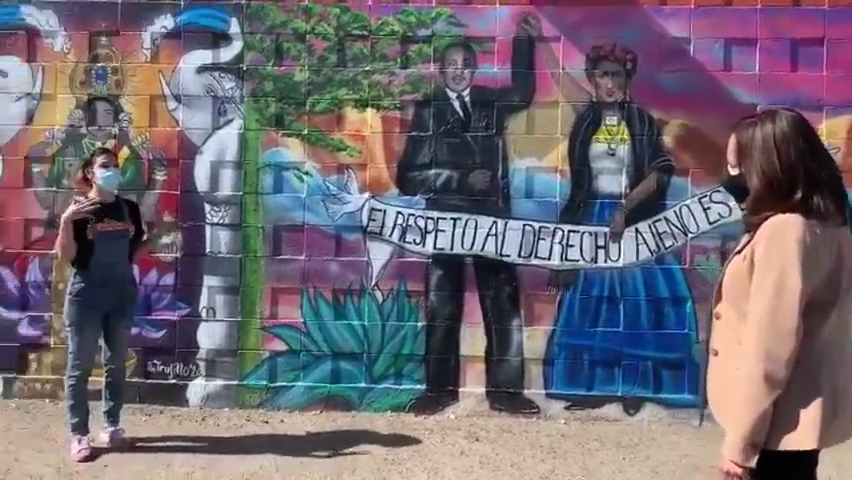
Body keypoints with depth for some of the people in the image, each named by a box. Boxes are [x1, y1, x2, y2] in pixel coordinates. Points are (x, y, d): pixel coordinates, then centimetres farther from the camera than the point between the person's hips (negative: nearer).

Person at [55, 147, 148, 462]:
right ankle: (79, 435, 6)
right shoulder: (77, 209, -5)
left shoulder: (129, 208, 7)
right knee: (80, 366, 0)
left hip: (123, 294, 4)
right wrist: (66, 221, -22)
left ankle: (112, 426, 22)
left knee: (116, 364, 11)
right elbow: (65, 256, -12)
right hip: (86, 294, -4)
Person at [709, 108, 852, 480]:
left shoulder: (784, 231, -23)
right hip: (797, 413, 9)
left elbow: (768, 348, -24)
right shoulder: (821, 224, 8)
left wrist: (740, 442, -19)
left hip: (779, 422, -9)